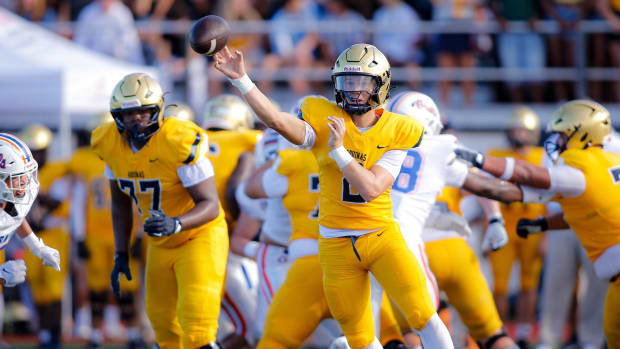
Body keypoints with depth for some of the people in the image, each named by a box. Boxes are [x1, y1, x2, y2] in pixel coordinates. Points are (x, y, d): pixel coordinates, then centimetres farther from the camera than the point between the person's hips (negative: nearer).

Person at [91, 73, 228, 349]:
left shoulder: (181, 144, -28)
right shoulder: (111, 144, -7)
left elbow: (211, 205, -26)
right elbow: (120, 203, 9)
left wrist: (175, 224, -44)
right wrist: (121, 255, 6)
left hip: (199, 236, -7)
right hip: (161, 244, 7)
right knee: (164, 326, 15)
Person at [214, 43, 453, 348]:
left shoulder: (397, 132, -6)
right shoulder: (324, 121, -4)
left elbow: (371, 189, -17)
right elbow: (277, 120, -23)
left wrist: (338, 150, -24)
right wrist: (240, 79, -32)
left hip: (381, 237, -1)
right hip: (337, 246, 1)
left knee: (423, 317, -14)